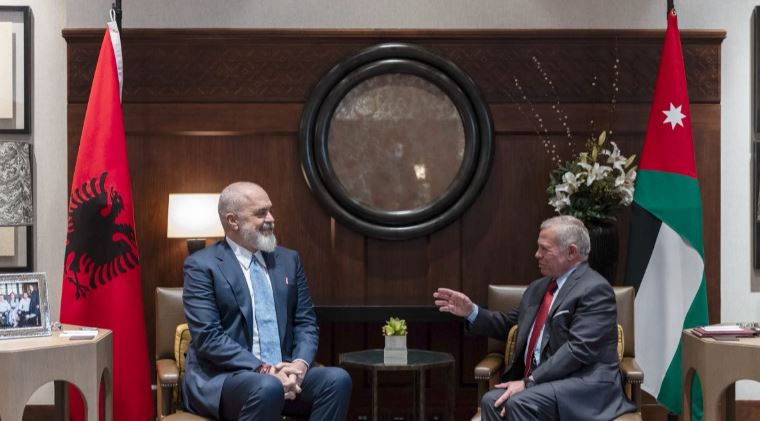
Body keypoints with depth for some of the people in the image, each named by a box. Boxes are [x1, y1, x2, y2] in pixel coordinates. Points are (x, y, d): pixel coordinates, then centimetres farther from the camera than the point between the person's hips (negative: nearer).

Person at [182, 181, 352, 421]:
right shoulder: (202, 265, -3)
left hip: (282, 372, 6)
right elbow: (208, 338, -12)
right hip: (223, 377, -5)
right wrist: (263, 370, -20)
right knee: (267, 388, -37)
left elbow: (306, 322, 13)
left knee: (337, 379, -23)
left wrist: (300, 363, -9)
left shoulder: (288, 260, 14)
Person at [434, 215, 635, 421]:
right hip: (541, 381, 7)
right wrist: (471, 311, 11)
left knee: (521, 402, -30)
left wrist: (529, 382, -21)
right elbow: (509, 325, 28)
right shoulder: (538, 288, 18)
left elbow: (578, 349, -19)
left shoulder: (595, 290, -10)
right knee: (492, 401, -19)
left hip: (584, 384, -7)